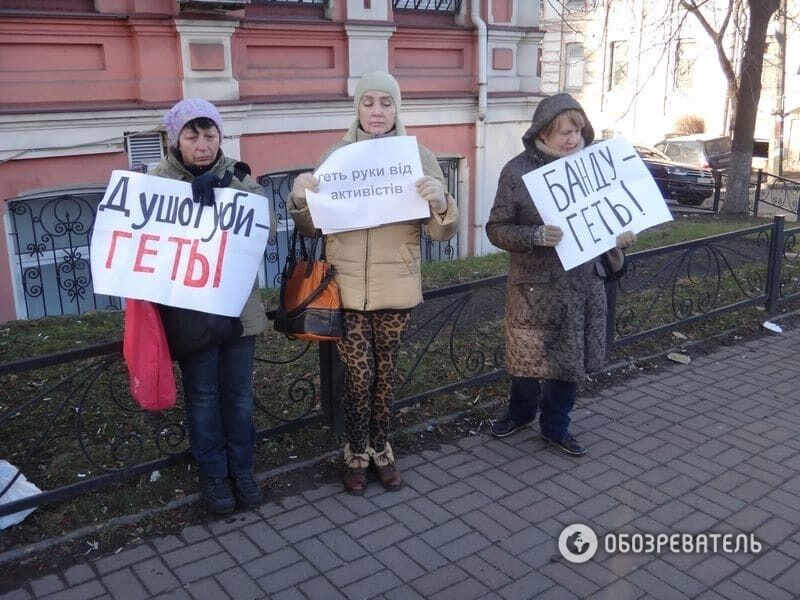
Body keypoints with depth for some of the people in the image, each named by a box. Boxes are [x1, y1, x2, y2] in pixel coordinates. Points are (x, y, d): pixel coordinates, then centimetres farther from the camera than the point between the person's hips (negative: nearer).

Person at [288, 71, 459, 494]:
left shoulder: (418, 156, -1)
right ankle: (356, 454, 26)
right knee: (358, 375, 4)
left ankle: (381, 450, 33)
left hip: (396, 287, 0)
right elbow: (312, 227, 4)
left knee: (385, 372, 12)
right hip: (347, 287, 0)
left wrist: (440, 201, -26)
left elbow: (442, 233, -5)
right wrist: (299, 200, -17)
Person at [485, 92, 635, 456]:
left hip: (584, 281, 4)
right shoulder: (518, 170, -10)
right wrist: (535, 236, -27)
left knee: (571, 358, 12)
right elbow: (496, 228, -10)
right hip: (535, 284, -3)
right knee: (528, 356, 9)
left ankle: (555, 425, 31)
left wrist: (619, 236, -6)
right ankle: (521, 410, 37)